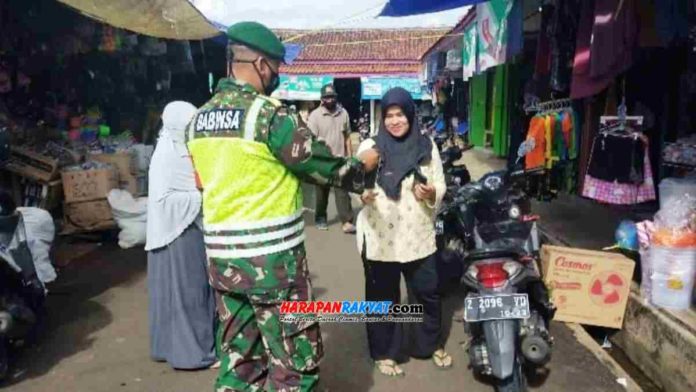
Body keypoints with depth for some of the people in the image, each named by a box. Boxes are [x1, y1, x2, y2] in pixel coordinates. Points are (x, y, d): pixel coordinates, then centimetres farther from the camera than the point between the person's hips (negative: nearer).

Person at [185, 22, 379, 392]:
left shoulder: (199, 119, 9)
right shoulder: (268, 112, -14)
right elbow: (322, 165, -9)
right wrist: (362, 166, 10)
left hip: (222, 257, 8)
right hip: (271, 258, -8)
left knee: (239, 358, 18)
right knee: (295, 360, 6)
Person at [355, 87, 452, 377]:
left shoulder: (427, 146, 5)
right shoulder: (369, 146, -2)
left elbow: (440, 185, 7)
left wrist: (431, 194, -16)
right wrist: (363, 195, -27)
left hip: (419, 235, 3)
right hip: (380, 237, -2)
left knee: (428, 292, 15)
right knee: (383, 298, 9)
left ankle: (432, 345, 38)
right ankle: (384, 353, 28)